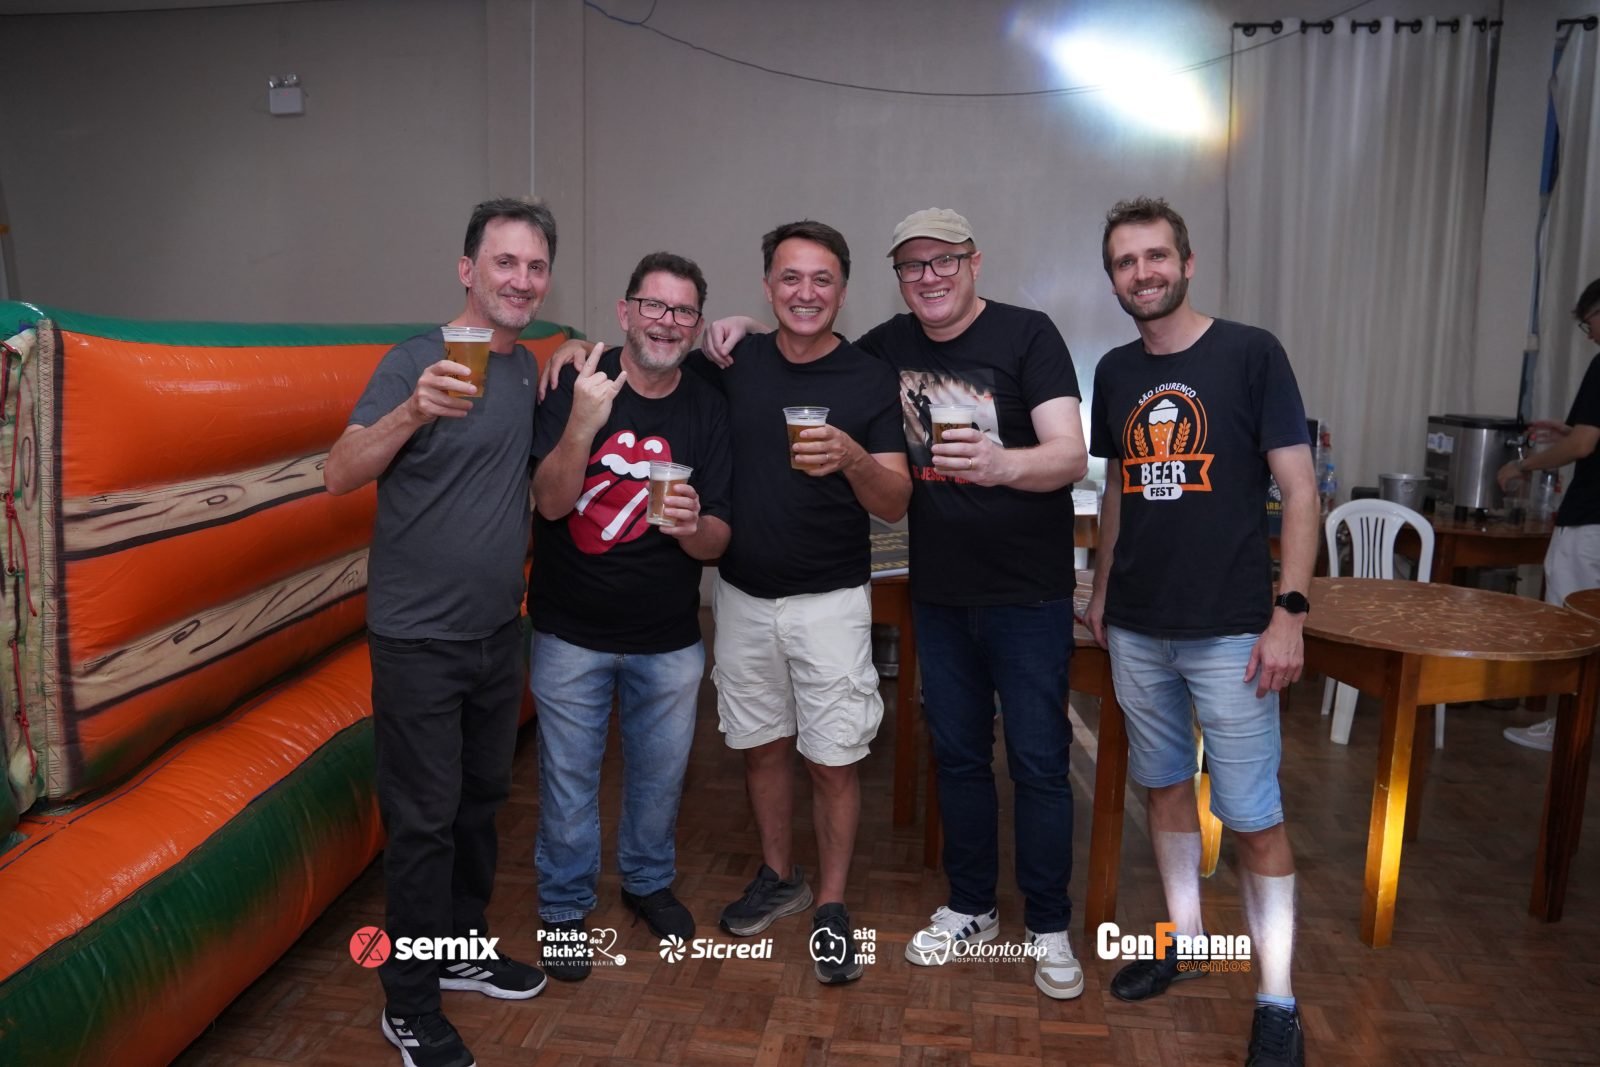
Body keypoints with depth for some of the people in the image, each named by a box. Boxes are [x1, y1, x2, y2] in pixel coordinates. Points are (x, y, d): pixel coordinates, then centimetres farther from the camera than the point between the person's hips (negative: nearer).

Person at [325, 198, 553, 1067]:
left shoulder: (528, 367, 8)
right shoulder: (417, 360, -12)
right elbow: (340, 475, -22)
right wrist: (414, 411, -38)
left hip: (498, 631, 7)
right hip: (418, 636, -6)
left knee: (481, 799, 18)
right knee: (424, 819, 2)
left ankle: (463, 950, 37)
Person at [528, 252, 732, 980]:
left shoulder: (707, 409, -4)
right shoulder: (574, 386, -10)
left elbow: (716, 542, -6)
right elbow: (551, 502, -21)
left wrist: (693, 526, -29)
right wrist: (582, 425, -37)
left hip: (668, 639, 2)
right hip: (571, 632, -2)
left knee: (661, 771, 18)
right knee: (569, 775, 10)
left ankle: (648, 880, 43)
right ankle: (565, 907, 32)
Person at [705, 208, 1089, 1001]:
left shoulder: (1027, 335, -11)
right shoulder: (890, 345, 3)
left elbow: (1071, 455, -21)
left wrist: (999, 463, -42)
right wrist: (752, 333, 0)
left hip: (1027, 595, -4)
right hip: (938, 594, 4)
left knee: (1038, 762, 4)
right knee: (957, 754, 14)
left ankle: (1049, 927, 22)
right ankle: (971, 908, 32)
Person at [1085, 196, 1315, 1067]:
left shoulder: (1250, 353, -7)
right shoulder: (1115, 372, 7)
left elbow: (1299, 489, -8)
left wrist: (1288, 611, -14)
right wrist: (1101, 589, 15)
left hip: (1230, 629, -5)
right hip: (1137, 627, 5)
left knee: (1252, 815, 1)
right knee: (1165, 786, 16)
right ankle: (1184, 939, 34)